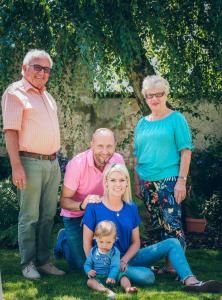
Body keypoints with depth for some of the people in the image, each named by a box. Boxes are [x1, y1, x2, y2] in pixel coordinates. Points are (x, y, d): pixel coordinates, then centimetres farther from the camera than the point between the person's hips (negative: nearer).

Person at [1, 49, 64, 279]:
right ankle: (28, 263, 8)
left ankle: (43, 261, 18)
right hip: (30, 163, -7)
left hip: (52, 163, 8)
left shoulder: (46, 95, 18)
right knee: (29, 217, -1)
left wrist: (56, 160, 17)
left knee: (47, 215, 10)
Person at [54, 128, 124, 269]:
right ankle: (64, 239, 25)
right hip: (76, 214, -3)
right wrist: (82, 205, -43)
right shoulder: (77, 164, -27)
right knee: (81, 264, -5)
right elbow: (64, 201, -22)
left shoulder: (118, 160, -16)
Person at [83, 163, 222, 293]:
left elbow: (136, 242, 6)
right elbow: (87, 243, -5)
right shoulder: (94, 207, -10)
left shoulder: (131, 208, 4)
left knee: (172, 243, -12)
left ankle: (191, 281, -27)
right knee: (147, 276, -34)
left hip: (127, 257, 6)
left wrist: (123, 260, -12)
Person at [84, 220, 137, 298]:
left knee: (123, 276, -21)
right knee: (90, 281, -29)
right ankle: (103, 289, -57)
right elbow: (87, 264, 10)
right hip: (97, 277, -1)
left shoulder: (115, 252, -2)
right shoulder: (93, 251, 5)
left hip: (112, 275, 1)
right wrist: (89, 271, -14)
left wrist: (111, 277, -30)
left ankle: (127, 288, -46)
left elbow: (115, 266, -12)